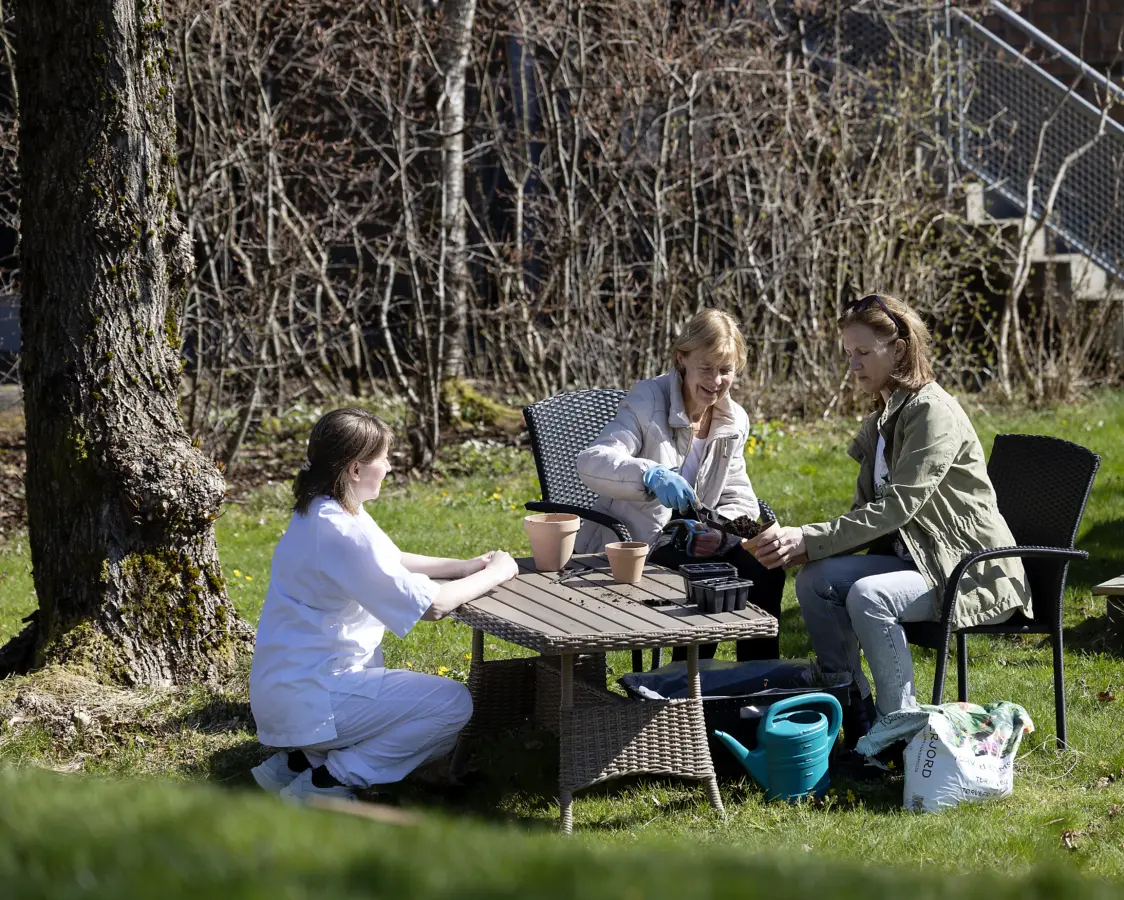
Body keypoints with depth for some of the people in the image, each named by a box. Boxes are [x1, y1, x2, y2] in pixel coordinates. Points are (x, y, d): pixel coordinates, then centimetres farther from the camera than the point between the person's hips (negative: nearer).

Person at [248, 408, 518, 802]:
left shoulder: (321, 513, 9)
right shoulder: (343, 533, -23)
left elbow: (391, 562, 24)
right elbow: (432, 605, -22)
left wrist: (465, 566, 11)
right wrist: (495, 574, -6)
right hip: (310, 696, -10)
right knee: (453, 703, -12)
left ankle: (297, 760, 12)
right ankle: (322, 784, -8)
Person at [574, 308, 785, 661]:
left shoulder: (734, 421, 4)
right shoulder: (648, 401, -16)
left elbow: (740, 500, 5)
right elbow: (591, 463, -31)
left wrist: (718, 532, -20)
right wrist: (652, 475, -51)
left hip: (685, 544, 6)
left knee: (764, 571, -15)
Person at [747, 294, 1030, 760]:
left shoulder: (932, 412, -17)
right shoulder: (883, 417, 12)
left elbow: (898, 505, -26)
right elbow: (867, 509, 9)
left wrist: (809, 539, -31)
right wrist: (800, 544, -9)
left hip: (972, 569, -9)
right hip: (915, 556, 9)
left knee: (868, 595, -32)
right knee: (815, 581, -13)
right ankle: (857, 715, -5)